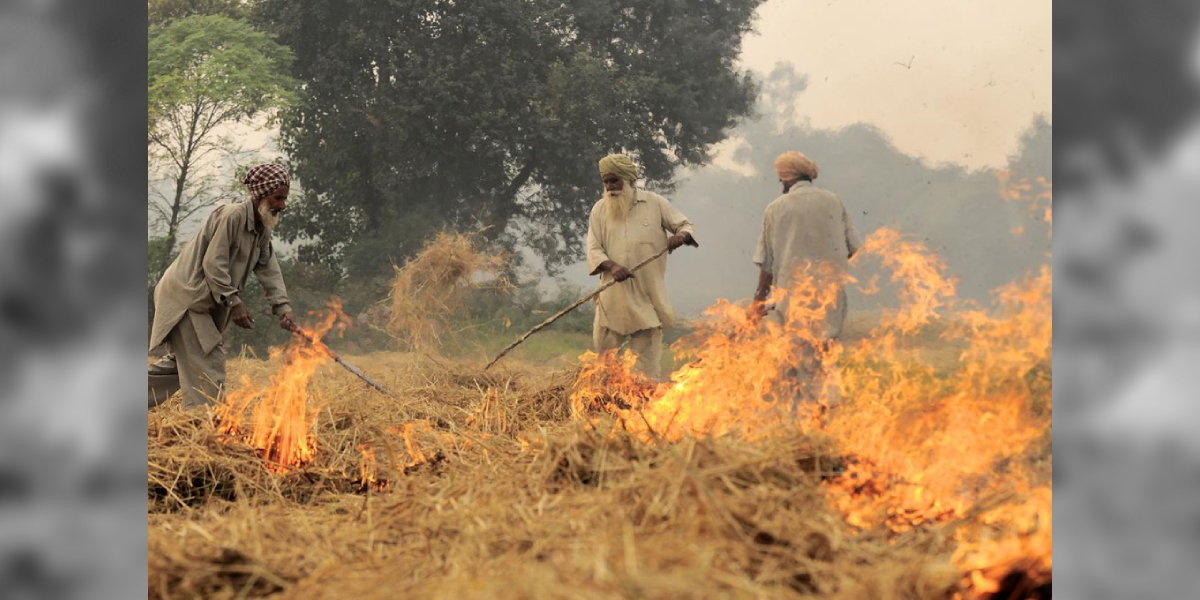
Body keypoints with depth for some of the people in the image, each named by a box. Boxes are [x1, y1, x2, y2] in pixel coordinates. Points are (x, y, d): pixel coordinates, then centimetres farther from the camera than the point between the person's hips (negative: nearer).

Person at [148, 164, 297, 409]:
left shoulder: (262, 228, 10)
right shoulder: (231, 216, -19)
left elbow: (269, 270, 5)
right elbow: (213, 264, -22)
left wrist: (283, 308, -9)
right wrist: (234, 303, -20)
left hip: (205, 303, 10)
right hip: (185, 295, -10)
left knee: (183, 362, 17)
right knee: (207, 365, -11)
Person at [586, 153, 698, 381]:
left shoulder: (655, 203, 4)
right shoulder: (600, 209, 6)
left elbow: (686, 225, 8)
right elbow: (594, 249, 1)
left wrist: (681, 236, -17)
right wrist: (611, 266, -19)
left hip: (648, 295, -1)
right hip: (613, 295, 1)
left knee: (647, 353, 2)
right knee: (603, 345, 3)